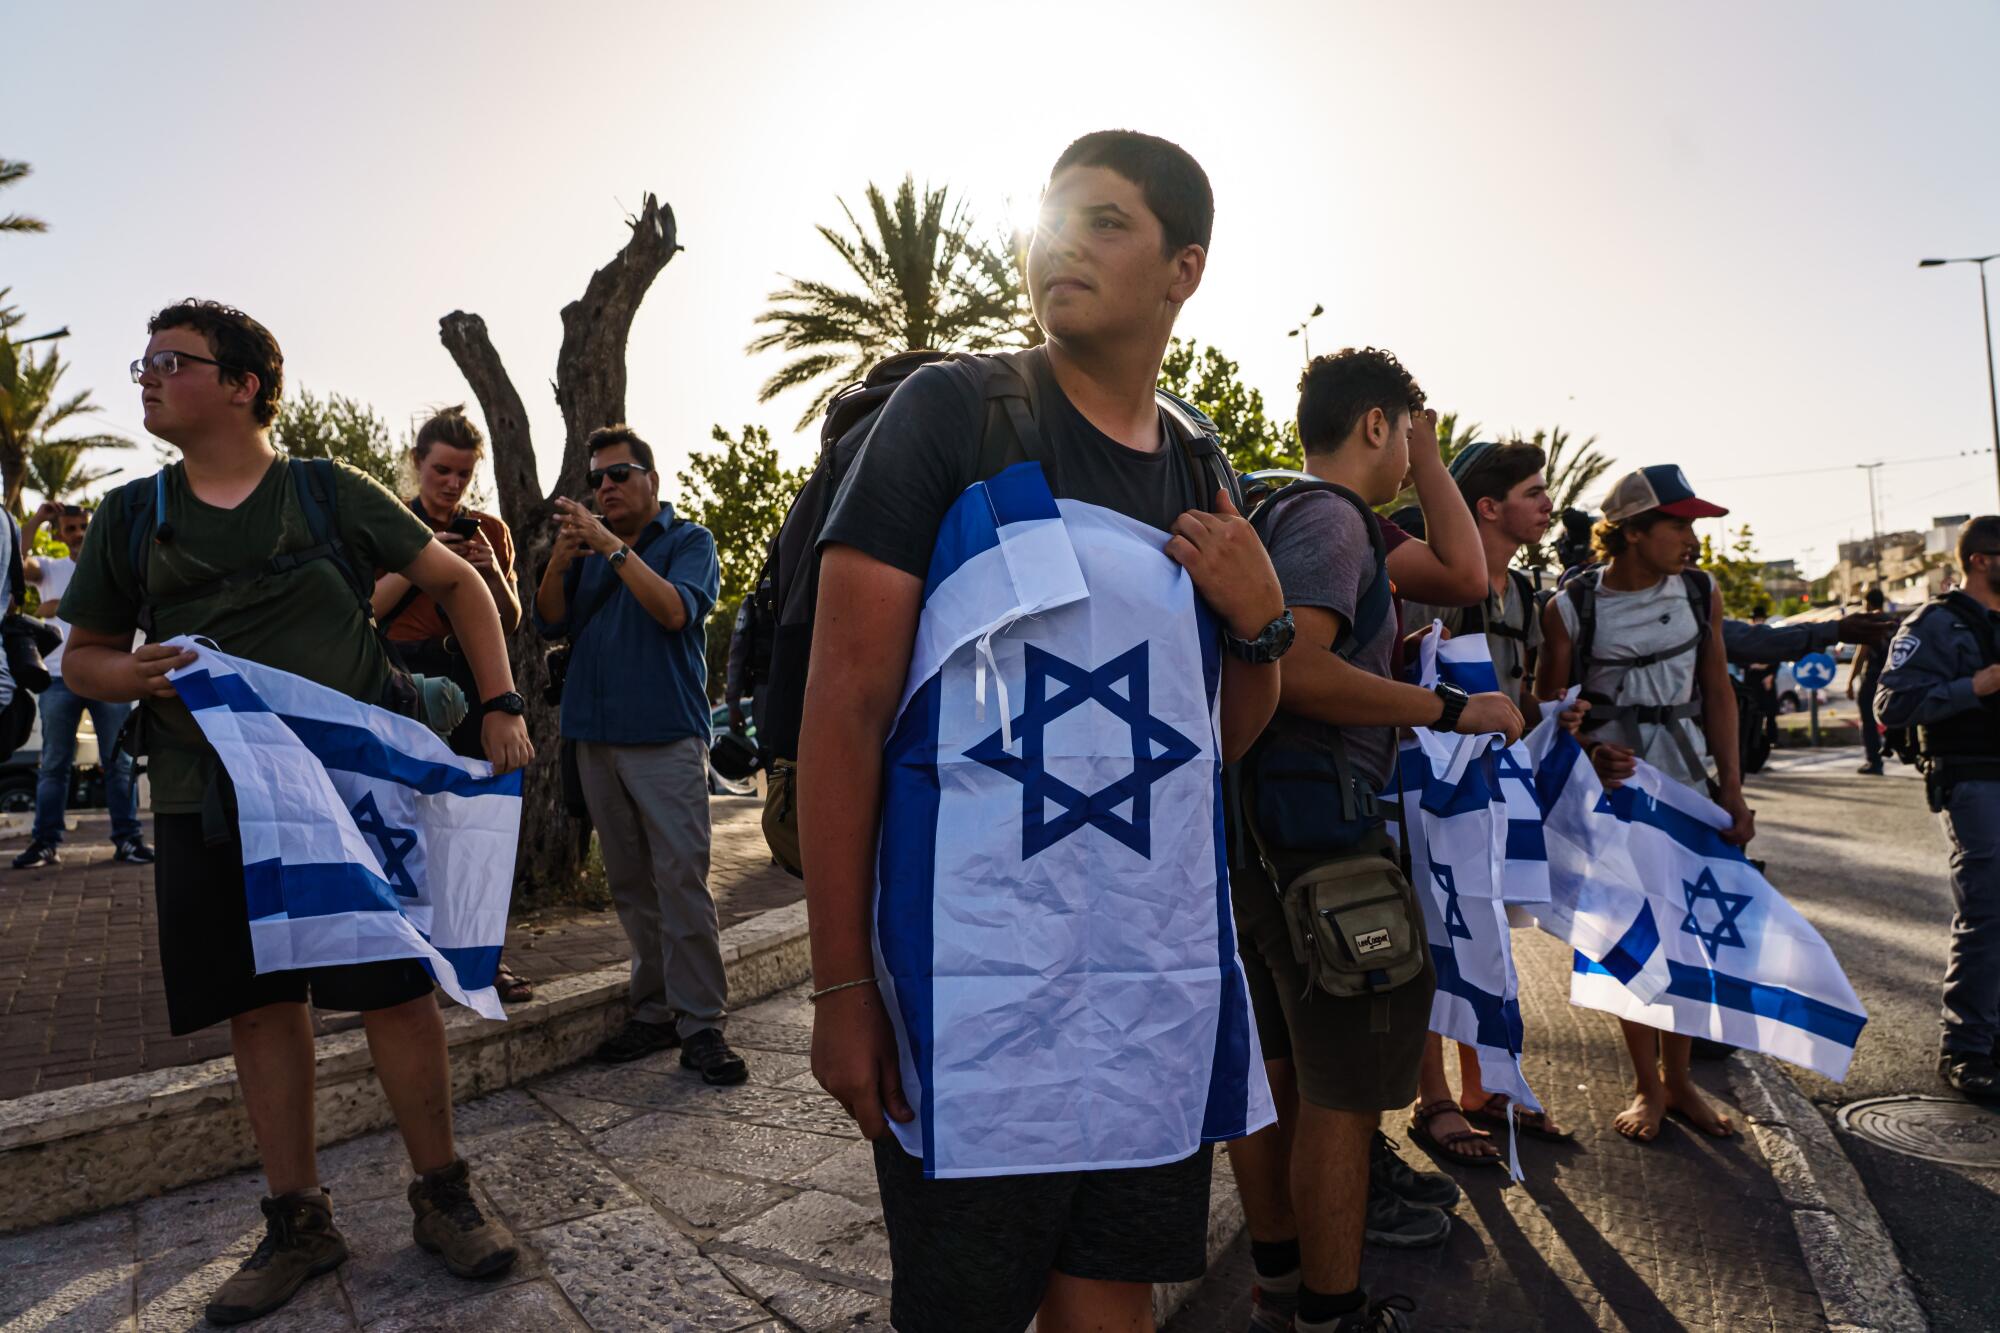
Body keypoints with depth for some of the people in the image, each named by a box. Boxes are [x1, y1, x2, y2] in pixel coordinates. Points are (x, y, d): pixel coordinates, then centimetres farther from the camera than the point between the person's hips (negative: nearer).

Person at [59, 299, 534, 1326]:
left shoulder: (332, 493, 2)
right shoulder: (130, 517, 11)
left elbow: (459, 585, 6)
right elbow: (81, 657, 16)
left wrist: (501, 708, -4)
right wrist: (137, 673, -9)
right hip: (211, 806, 3)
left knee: (398, 993, -2)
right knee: (261, 1008, 8)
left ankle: (442, 1198, 16)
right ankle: (299, 1223, 24)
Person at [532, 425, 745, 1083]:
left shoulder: (689, 540, 4)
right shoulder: (588, 546, 17)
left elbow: (677, 611, -14)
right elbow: (551, 622, 7)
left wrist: (613, 548, -19)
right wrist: (561, 557, -9)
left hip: (667, 735, -5)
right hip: (597, 736, 5)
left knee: (681, 880, -9)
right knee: (630, 885, 8)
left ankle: (701, 1024, -5)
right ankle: (655, 1010, 16)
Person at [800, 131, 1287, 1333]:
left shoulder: (1202, 477, 10)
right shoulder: (952, 410, -5)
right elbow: (846, 700, -10)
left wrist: (1259, 622, -4)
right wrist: (841, 984, -12)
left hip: (1164, 966, 5)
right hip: (978, 964, -4)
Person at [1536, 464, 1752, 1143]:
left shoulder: (1700, 593, 3)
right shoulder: (1571, 608, -8)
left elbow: (1717, 692, 8)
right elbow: (1549, 708, -3)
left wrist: (1732, 790, 3)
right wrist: (1590, 757, -22)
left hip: (1690, 788, 3)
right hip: (1612, 792, -3)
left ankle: (1678, 1079, 23)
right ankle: (1648, 1086, 20)